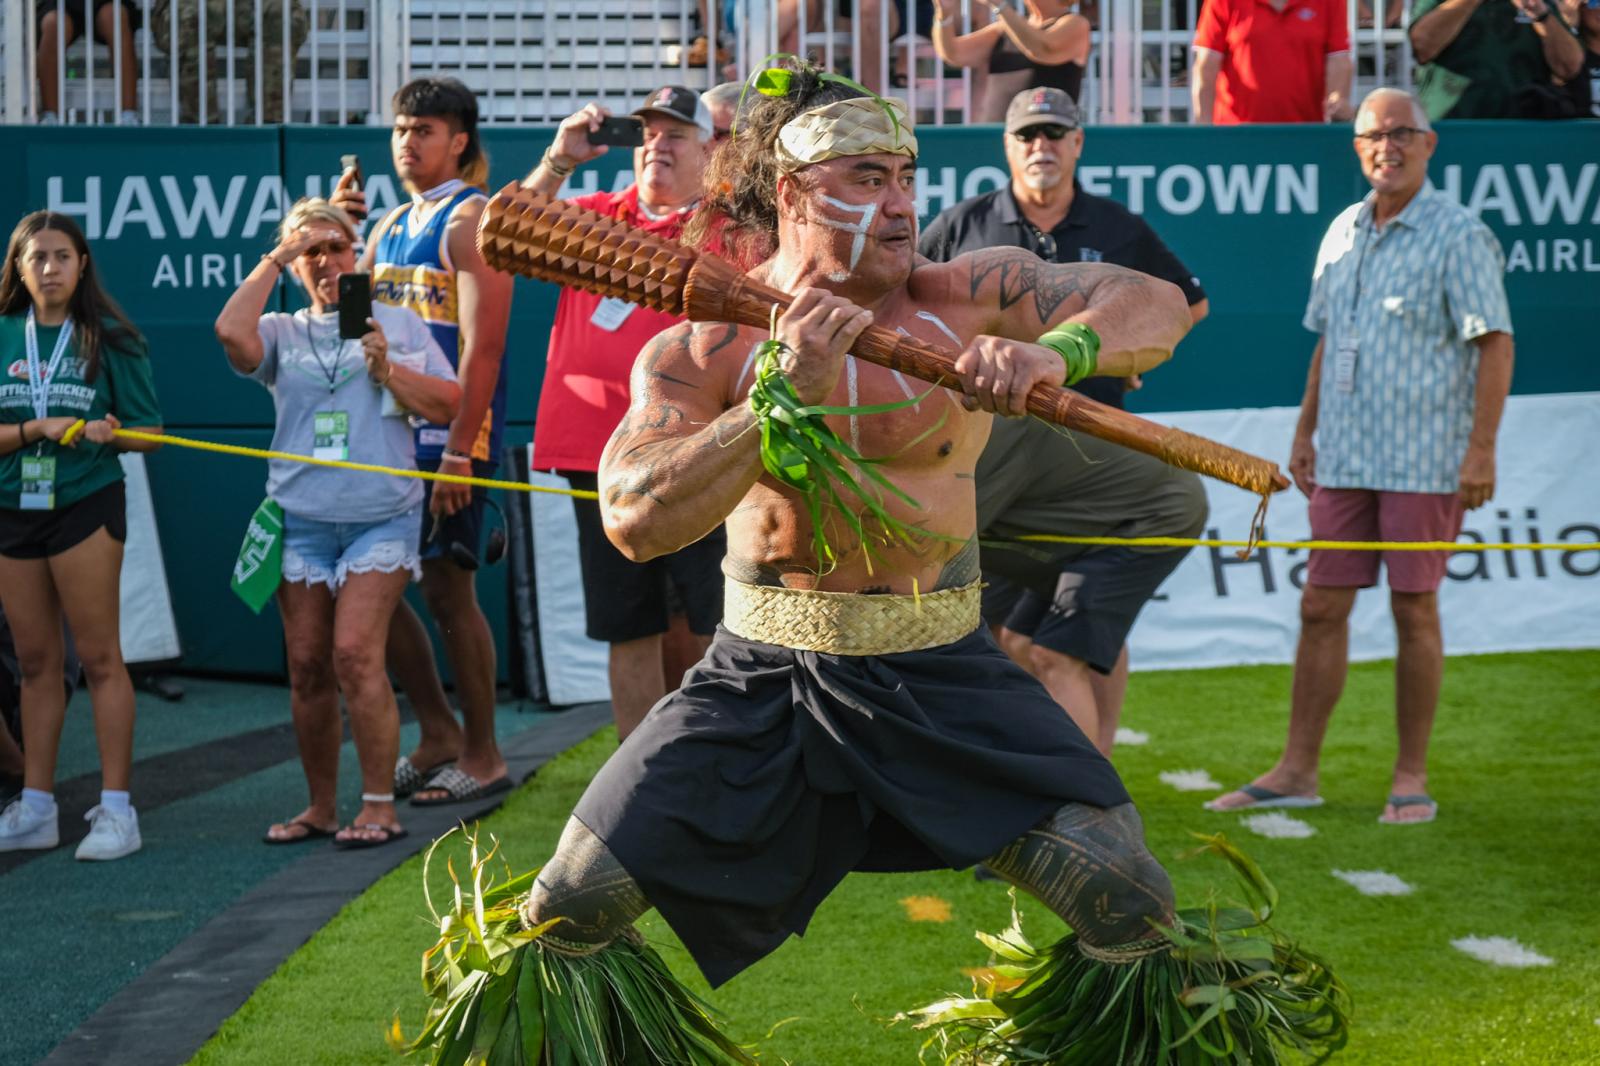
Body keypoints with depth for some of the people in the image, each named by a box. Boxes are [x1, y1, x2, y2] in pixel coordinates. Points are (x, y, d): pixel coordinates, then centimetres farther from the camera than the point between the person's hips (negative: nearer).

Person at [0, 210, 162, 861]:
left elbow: (149, 431, -2)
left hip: (86, 507, -4)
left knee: (99, 658, -3)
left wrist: (109, 432, -21)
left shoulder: (109, 340, -2)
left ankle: (115, 809, 0)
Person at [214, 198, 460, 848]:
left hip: (379, 517, -3)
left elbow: (448, 405, 5)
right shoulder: (284, 333, 13)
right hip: (300, 517, 3)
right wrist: (272, 260, 1)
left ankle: (379, 806, -8)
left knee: (355, 655, -15)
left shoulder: (398, 324, 12)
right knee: (307, 666, 3)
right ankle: (321, 807, 14)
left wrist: (385, 367, -8)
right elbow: (232, 332, -10)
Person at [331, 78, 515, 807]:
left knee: (448, 592, -3)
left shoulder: (470, 219, -9)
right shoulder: (389, 225, 17)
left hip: (449, 436, -8)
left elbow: (482, 344, -17)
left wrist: (459, 451, -22)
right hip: (391, 432, 8)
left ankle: (482, 755, 9)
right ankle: (438, 732, 21)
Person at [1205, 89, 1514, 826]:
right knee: (1321, 606, 6)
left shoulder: (1459, 236, -6)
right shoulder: (1342, 233, 13)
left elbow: (1494, 343, -10)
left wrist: (1481, 449, -16)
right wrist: (1305, 432, 18)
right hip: (1343, 459, 6)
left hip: (1423, 461, -6)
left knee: (1414, 608, 0)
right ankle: (1297, 770, 12)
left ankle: (1412, 778, 10)